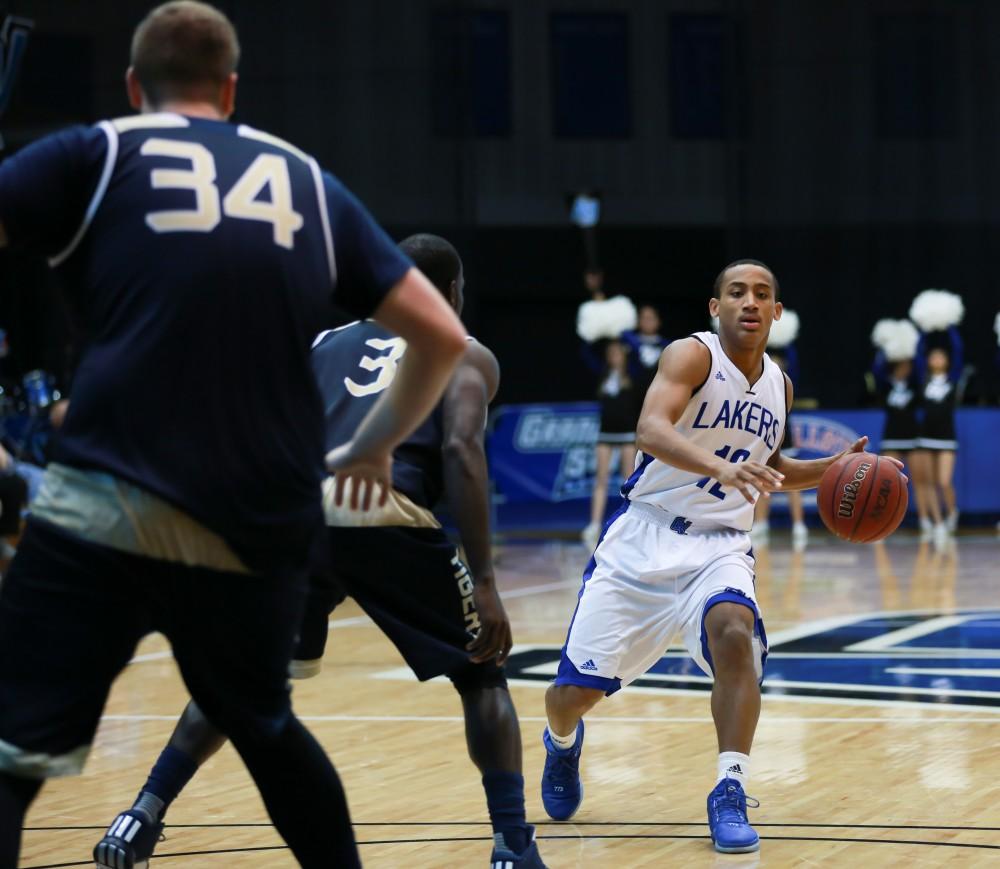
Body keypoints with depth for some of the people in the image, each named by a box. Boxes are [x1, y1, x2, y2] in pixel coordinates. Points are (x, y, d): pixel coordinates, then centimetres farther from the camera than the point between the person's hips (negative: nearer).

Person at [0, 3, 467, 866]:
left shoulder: (94, 155, 9)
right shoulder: (309, 182, 19)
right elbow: (443, 336, 19)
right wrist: (373, 447, 33)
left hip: (109, 509, -4)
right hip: (263, 527, 4)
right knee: (266, 729, 28)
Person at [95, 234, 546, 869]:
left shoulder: (327, 341, 32)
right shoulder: (466, 355, 19)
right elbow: (461, 449, 0)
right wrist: (484, 582, -4)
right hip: (384, 514, -3)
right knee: (482, 672, 16)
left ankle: (143, 816, 20)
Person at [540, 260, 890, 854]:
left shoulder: (779, 386, 9)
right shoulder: (693, 355, -10)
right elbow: (651, 430, -29)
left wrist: (829, 471, 9)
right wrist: (719, 466, -46)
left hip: (719, 546, 3)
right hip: (644, 537, -3)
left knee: (734, 630, -32)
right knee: (575, 689, -1)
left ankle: (730, 792, -24)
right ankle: (563, 742, 38)